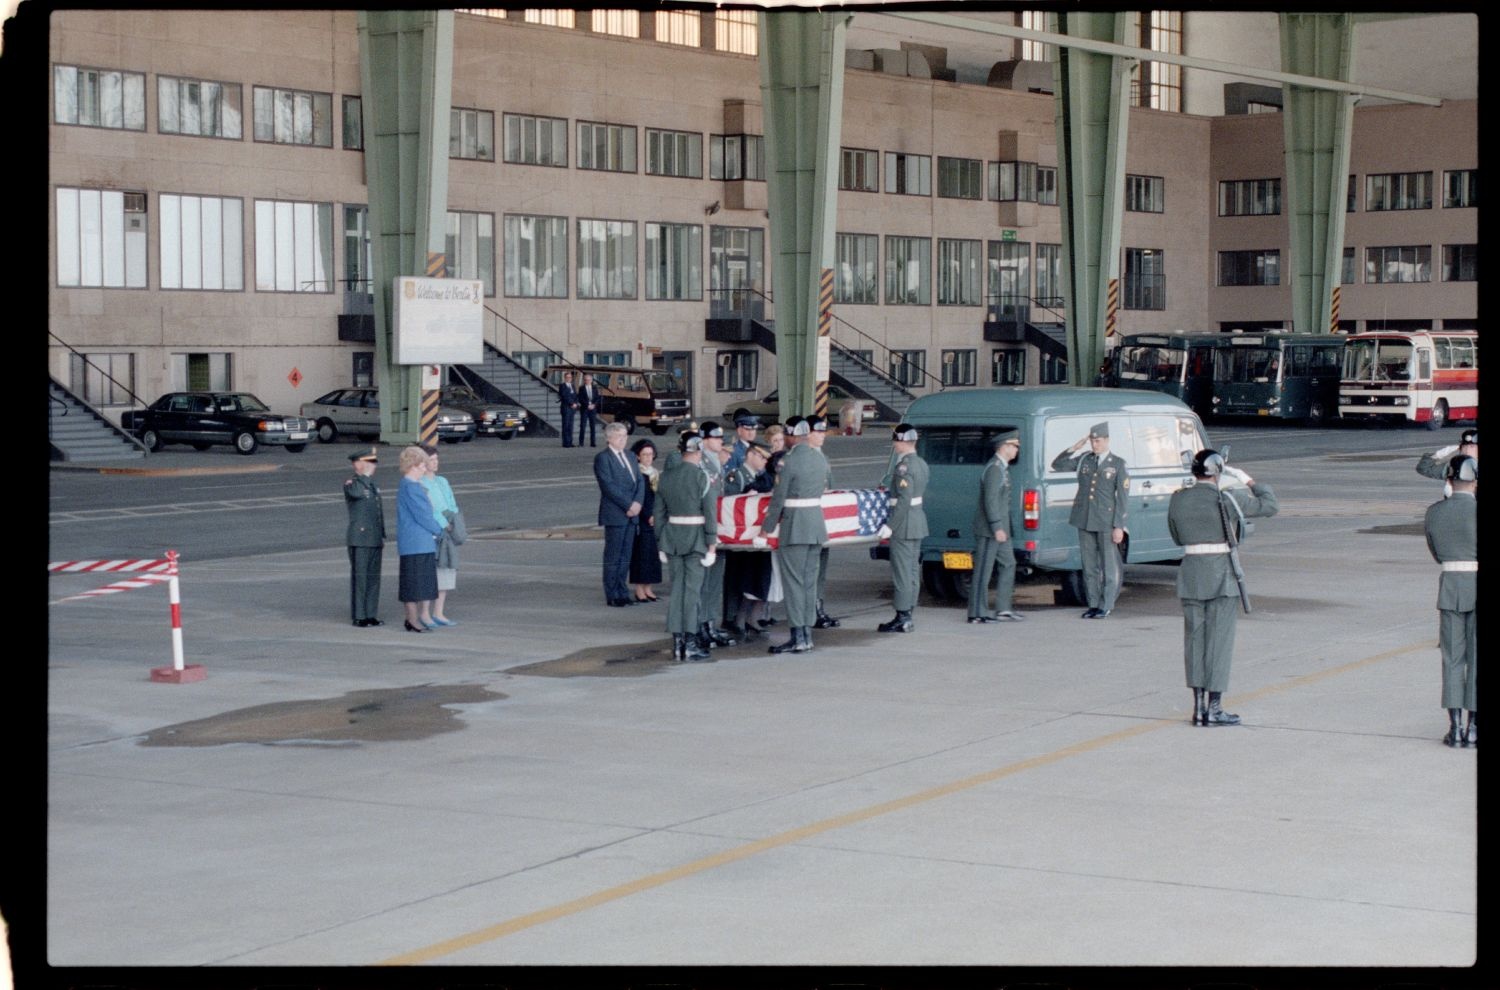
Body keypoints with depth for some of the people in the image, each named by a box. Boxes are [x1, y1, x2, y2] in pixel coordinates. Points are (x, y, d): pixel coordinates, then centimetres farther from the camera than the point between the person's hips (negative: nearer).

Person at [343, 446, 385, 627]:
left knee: (373, 577, 9)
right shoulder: (350, 483, -6)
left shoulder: (373, 485, 17)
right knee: (360, 577, -4)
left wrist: (383, 535, 20)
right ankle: (359, 616, 0)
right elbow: (356, 492, -32)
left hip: (375, 539, 7)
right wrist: (365, 475, -19)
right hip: (359, 539, -7)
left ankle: (370, 615, 14)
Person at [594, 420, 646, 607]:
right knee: (613, 556, -3)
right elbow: (609, 485, -14)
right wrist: (628, 505, -15)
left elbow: (640, 481, 12)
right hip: (614, 514, -7)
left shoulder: (630, 457, 18)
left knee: (626, 556, 9)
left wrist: (637, 503, -6)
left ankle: (622, 593, 14)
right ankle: (612, 595, 1)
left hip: (631, 514, 7)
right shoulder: (602, 458, -6)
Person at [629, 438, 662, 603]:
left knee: (653, 554, 7)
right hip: (641, 520, -7)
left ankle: (647, 589, 13)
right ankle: (639, 590, -1)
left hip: (655, 520, 7)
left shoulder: (656, 474, 15)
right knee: (641, 552, -5)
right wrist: (648, 516, -17)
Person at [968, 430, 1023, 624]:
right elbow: (990, 500, -22)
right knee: (983, 571, -5)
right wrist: (997, 528, -24)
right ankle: (977, 613, -1)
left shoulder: (1002, 468, 15)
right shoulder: (994, 468, -17)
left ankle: (1004, 609, 16)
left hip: (1000, 529, 10)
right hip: (989, 528, -10)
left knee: (1008, 565, 13)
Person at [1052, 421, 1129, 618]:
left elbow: (1122, 496, -3)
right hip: (1084, 520, 4)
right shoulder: (1083, 460, 10)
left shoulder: (1117, 463, 0)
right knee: (1089, 565, 7)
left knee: (1109, 565, 0)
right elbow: (1057, 465, 11)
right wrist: (1075, 447, 0)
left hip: (1106, 521, -4)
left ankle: (1106, 605, 7)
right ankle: (1093, 604, 13)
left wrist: (1118, 526, -9)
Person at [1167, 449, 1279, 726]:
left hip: (1190, 574, 4)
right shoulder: (1227, 499, -10)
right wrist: (1247, 480, 13)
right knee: (1219, 640, 1)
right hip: (1222, 574, -4)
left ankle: (1199, 706, 10)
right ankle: (1214, 708, 2)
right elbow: (1269, 505, 0)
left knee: (1194, 638, 10)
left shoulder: (1178, 500, 3)